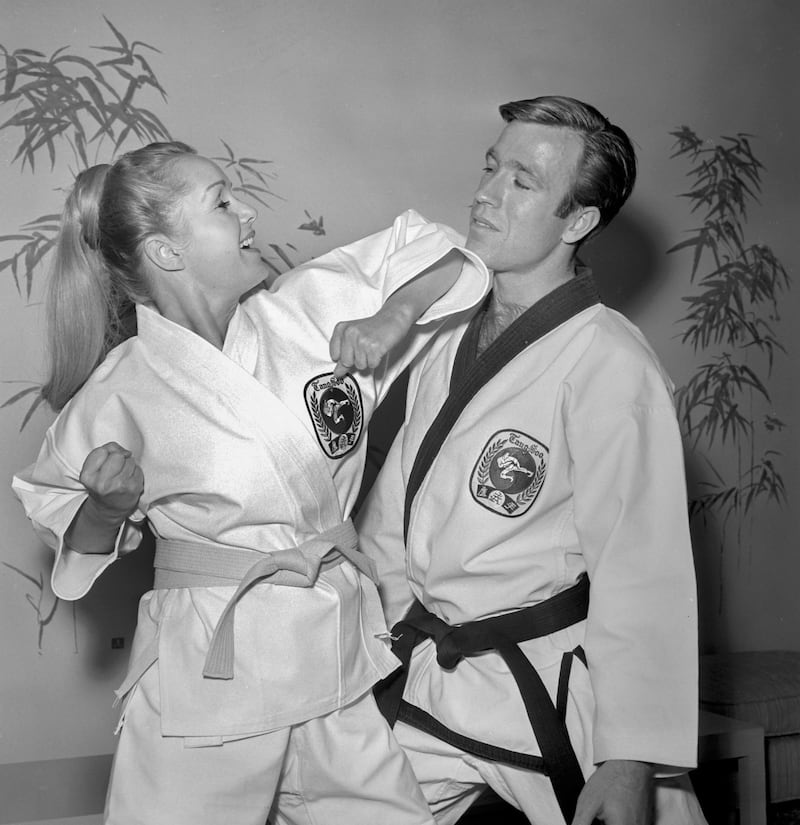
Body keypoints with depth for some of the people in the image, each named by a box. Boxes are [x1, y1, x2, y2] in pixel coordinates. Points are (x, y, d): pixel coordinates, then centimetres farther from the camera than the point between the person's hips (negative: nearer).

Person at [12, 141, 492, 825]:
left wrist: (391, 318, -11)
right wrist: (110, 506, -14)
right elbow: (72, 531, 7)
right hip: (209, 668, -3)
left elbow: (445, 260, 6)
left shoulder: (306, 310, -3)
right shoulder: (122, 390, -9)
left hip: (343, 658, 4)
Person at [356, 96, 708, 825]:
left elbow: (642, 574, -19)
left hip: (558, 689, -6)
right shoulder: (447, 343, 5)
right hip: (426, 676, 6)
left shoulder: (610, 363, -18)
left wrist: (632, 762, -19)